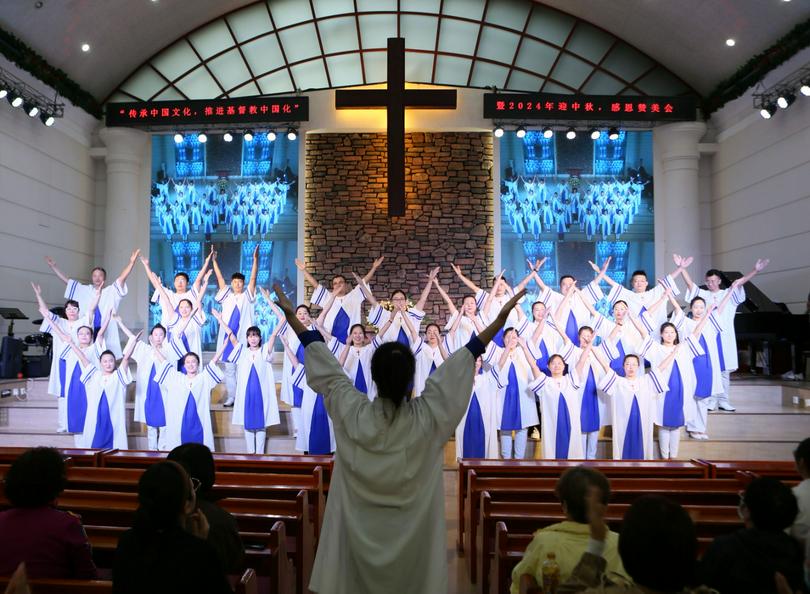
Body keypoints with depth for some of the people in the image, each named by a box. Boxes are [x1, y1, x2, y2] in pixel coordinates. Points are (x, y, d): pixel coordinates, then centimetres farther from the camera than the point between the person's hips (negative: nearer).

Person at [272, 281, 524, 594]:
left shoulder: (351, 414, -16)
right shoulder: (428, 416, -17)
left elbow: (326, 368, -7)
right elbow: (463, 360, -14)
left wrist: (292, 316, 3)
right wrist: (500, 318, -8)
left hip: (359, 533, 0)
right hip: (413, 535, 0)